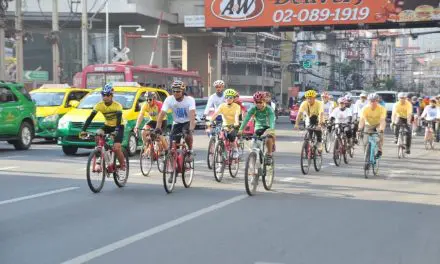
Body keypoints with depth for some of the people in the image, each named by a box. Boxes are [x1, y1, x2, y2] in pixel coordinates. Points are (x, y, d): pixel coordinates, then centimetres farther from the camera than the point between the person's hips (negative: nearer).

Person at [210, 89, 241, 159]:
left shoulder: (236, 106, -5)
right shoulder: (222, 106, -1)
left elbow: (237, 115, -22)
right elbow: (216, 113, -14)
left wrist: (236, 123, -42)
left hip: (234, 126, -2)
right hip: (225, 125, 2)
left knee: (231, 136, -27)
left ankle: (235, 151, 0)